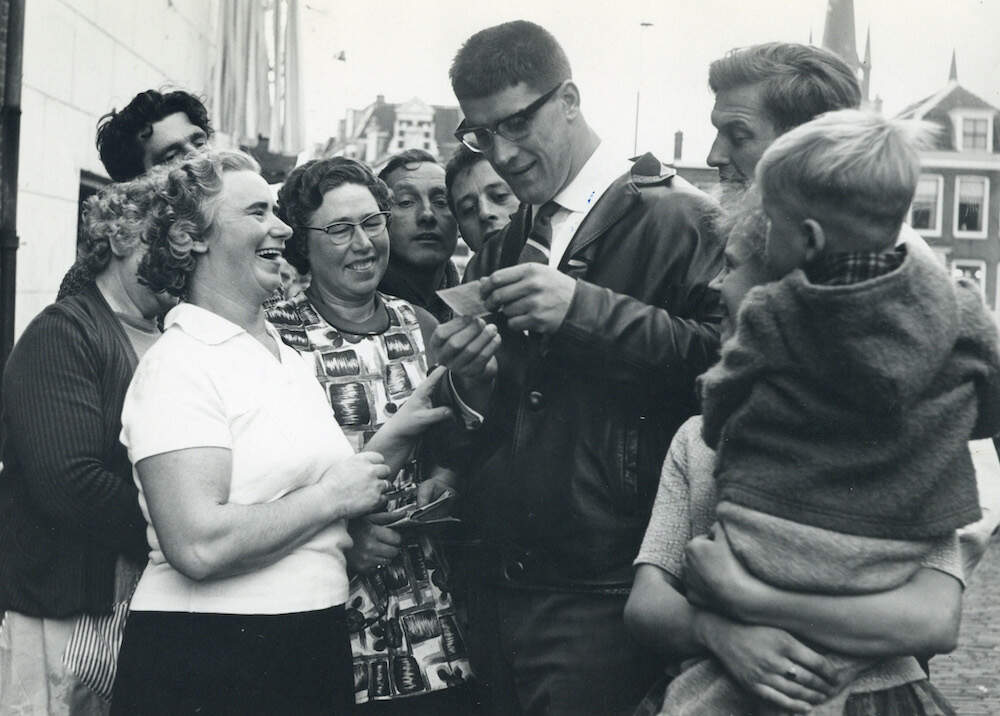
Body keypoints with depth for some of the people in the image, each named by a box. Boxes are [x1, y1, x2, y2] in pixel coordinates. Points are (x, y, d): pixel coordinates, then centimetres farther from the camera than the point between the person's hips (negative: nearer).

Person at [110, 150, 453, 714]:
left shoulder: (290, 357, 11)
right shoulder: (182, 362, -14)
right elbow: (198, 546, -25)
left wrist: (402, 430, 2)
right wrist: (331, 496, -15)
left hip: (316, 647, 8)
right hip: (208, 664, -8)